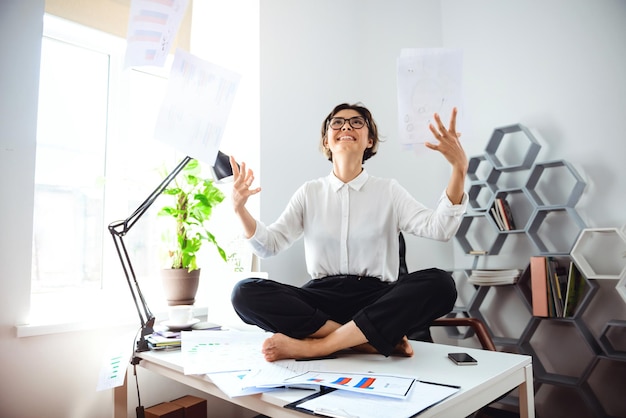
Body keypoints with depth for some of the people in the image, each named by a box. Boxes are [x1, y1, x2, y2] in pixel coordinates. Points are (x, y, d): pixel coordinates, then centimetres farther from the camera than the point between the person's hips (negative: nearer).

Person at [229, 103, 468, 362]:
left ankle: (315, 345, -28)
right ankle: (380, 338, -23)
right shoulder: (310, 192, 10)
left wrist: (459, 170, -19)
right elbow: (269, 245, 5)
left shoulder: (388, 191, 7)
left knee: (439, 284, -29)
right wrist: (240, 208, -12)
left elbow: (439, 229, -6)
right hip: (321, 298, 1)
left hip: (377, 298, 0)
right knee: (245, 293, -23)